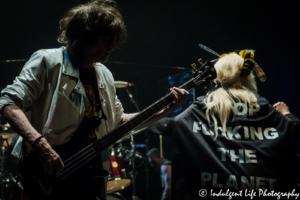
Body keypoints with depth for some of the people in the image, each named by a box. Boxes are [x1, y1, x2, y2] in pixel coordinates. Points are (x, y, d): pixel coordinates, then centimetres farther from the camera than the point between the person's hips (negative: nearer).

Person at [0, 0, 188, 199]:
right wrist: (40, 144, -30)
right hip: (46, 179, -6)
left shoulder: (104, 75, 12)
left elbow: (119, 120, 19)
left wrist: (167, 109, 9)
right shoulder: (48, 61, -10)